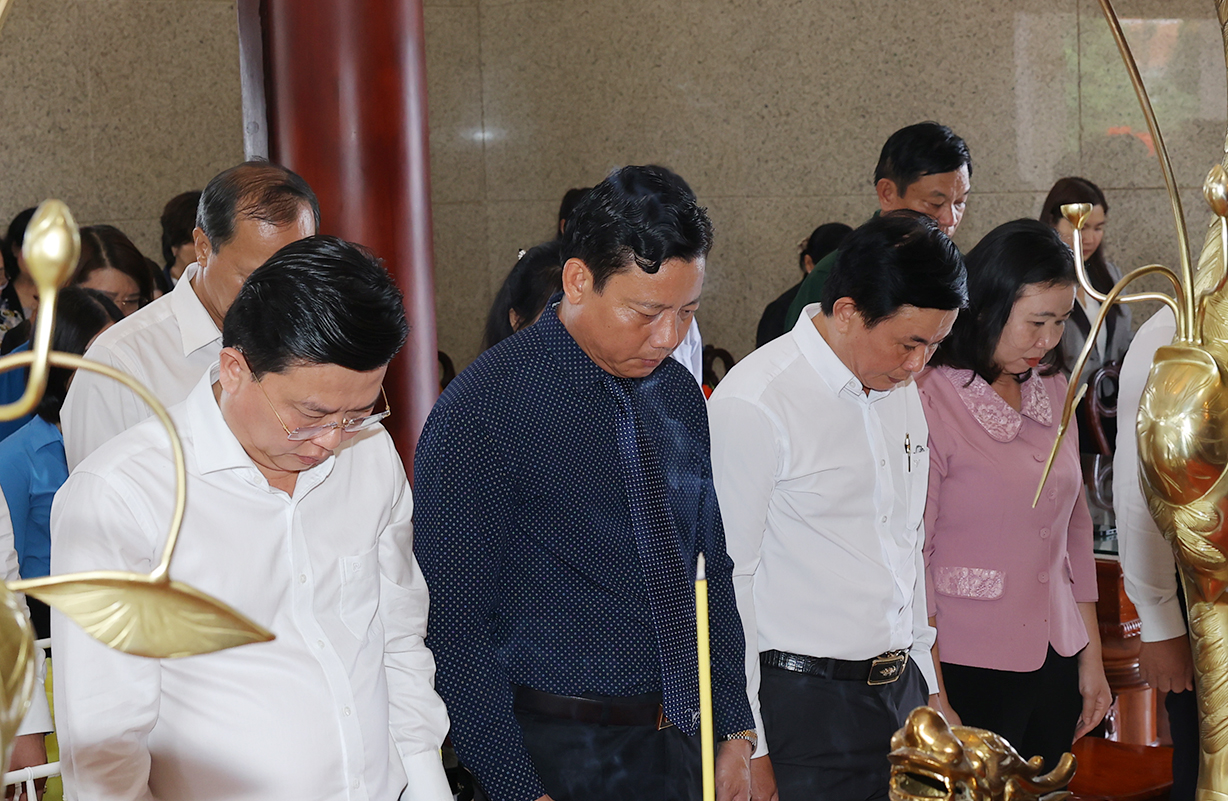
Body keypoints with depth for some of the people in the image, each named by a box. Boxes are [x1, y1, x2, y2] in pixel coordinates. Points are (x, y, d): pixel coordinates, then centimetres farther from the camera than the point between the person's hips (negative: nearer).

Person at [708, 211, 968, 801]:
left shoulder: (900, 388, 9)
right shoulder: (750, 407, -15)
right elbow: (728, 583, -14)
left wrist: (926, 680, 18)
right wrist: (748, 747, -13)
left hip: (900, 686, 7)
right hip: (805, 707, -7)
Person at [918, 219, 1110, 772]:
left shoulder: (1052, 390, 8)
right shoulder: (930, 401, -14)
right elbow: (911, 556, -13)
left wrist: (1091, 657, 15)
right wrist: (933, 700, -13)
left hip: (1055, 663, 6)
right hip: (970, 669, -6)